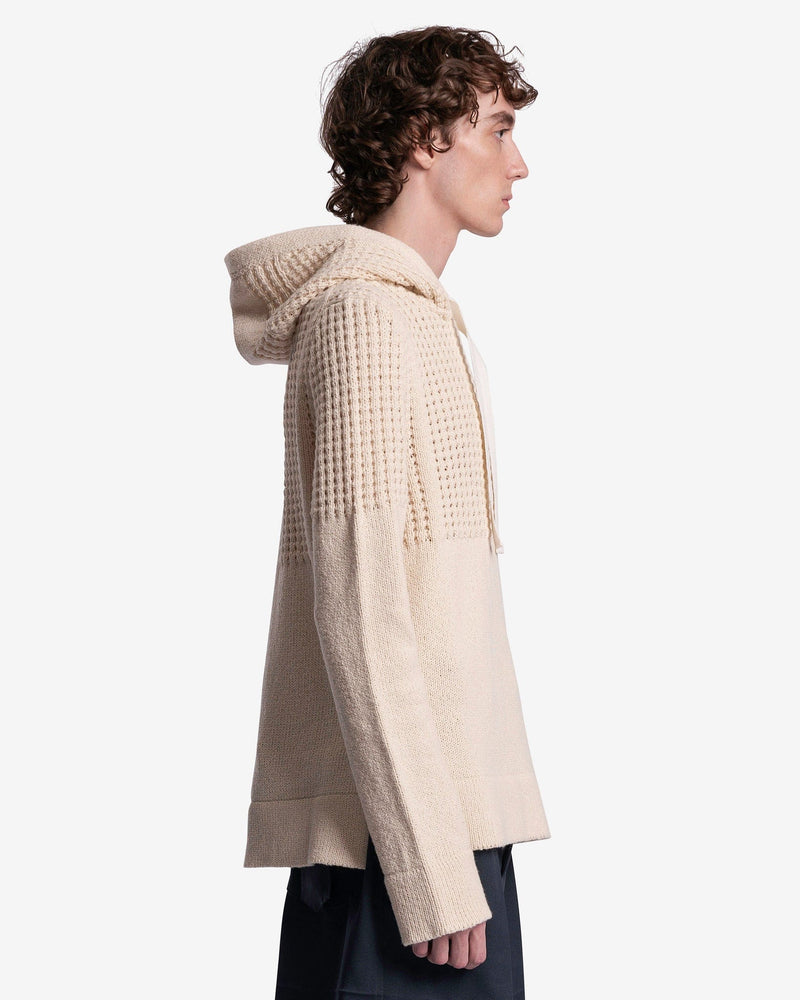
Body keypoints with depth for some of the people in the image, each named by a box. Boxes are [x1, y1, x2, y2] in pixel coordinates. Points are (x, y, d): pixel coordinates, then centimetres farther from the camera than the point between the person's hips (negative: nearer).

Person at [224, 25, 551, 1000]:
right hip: (400, 822, -9)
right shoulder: (363, 313, -10)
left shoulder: (416, 315, 21)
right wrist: (431, 866, -19)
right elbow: (355, 608, -17)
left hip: (437, 812, 9)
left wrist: (453, 843, 17)